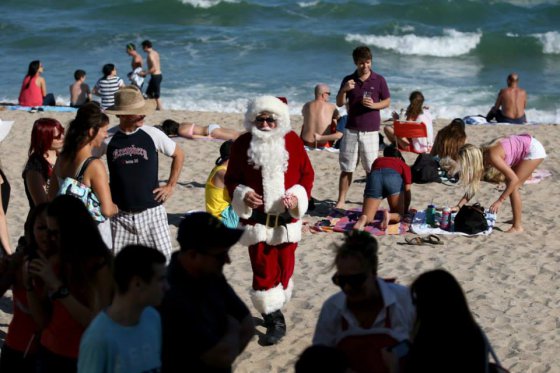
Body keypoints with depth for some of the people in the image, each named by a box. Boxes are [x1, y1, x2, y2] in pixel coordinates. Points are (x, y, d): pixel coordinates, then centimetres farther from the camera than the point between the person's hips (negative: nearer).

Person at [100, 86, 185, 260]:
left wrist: (170, 186, 5)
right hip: (120, 214, 0)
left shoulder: (153, 135, -5)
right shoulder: (108, 139, -6)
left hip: (151, 212, 0)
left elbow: (178, 155, 10)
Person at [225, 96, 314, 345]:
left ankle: (273, 312, 31)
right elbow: (231, 178, 3)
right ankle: (275, 322, 4)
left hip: (286, 219, 2)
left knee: (284, 268, 11)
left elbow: (307, 174, 4)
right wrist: (243, 195, -17)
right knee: (263, 271, -4)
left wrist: (298, 196, -13)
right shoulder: (242, 144, -4)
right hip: (256, 220, -1)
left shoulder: (292, 141, -2)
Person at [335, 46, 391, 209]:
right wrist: (344, 90, -13)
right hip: (351, 130, 1)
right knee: (346, 168, 2)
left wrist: (374, 105, -14)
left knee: (371, 168, 3)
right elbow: (339, 103, 7)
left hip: (370, 131, -1)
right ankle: (341, 200, 6)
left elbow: (387, 102, 6)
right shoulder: (348, 80, 5)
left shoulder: (379, 80, 1)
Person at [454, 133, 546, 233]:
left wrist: (499, 201, -26)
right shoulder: (481, 156, -2)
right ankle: (517, 219, 25)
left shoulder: (491, 156, -28)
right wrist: (458, 206, -1)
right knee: (510, 184, 11)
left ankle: (517, 227, -4)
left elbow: (513, 179, -27)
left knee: (513, 186, -10)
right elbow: (474, 186, 4)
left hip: (534, 150, -9)